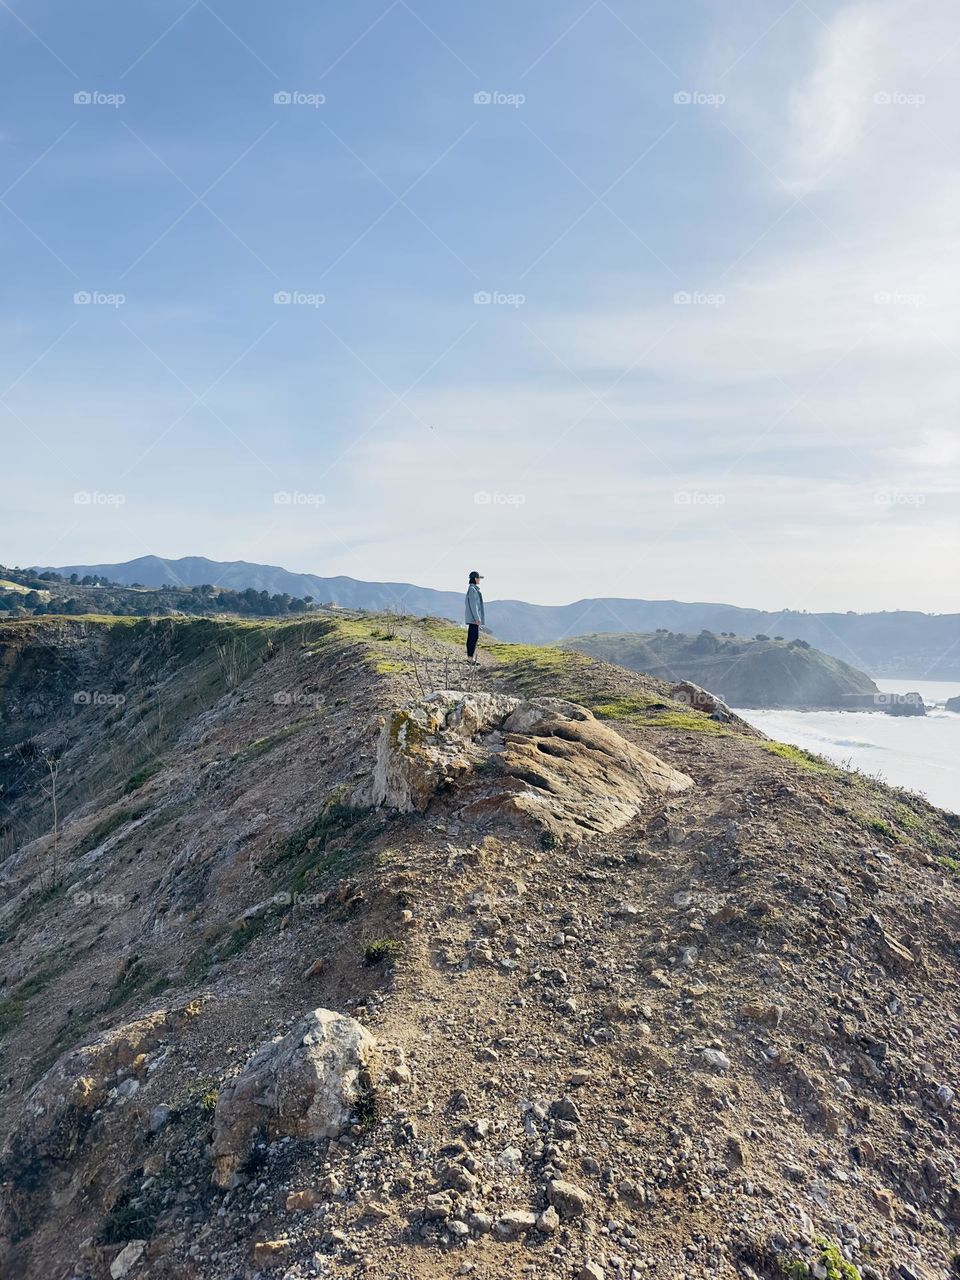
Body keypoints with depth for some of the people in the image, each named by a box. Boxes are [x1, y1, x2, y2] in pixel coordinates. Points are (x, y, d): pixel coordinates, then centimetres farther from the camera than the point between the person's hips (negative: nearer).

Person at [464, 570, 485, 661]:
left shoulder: (472, 589, 16)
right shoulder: (473, 589, -14)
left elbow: (466, 602, 23)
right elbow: (473, 605, -19)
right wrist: (477, 618, -20)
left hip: (471, 618, 10)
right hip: (473, 617, -10)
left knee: (471, 636, 11)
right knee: (474, 636, -10)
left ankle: (470, 656, 15)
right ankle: (471, 656, -10)